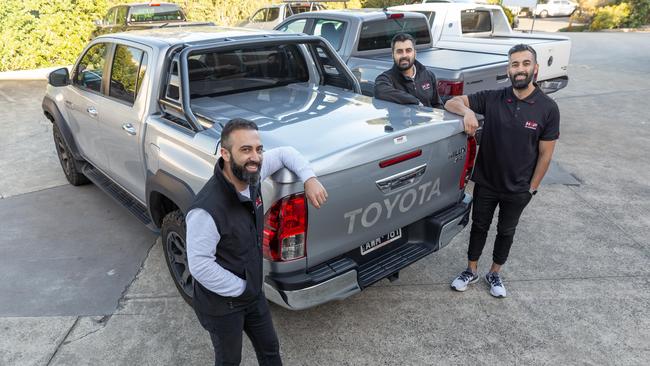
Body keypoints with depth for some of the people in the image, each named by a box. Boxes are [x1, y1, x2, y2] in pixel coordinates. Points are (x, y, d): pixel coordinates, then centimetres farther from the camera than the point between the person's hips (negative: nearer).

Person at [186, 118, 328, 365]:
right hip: (221, 305, -6)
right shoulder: (207, 210, -35)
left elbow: (284, 153, 2)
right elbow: (199, 264, -29)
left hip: (254, 293, 7)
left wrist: (309, 179, -14)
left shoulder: (250, 176, -14)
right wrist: (240, 289, -17)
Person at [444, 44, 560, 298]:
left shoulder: (548, 109, -12)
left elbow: (545, 154, -7)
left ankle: (495, 274, 40)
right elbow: (452, 102, -11)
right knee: (479, 227, 16)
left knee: (506, 232, 18)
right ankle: (471, 271, 36)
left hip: (518, 189, 0)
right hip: (486, 182, 1)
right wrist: (467, 111, -33)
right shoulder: (492, 99, -10)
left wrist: (532, 188, -6)